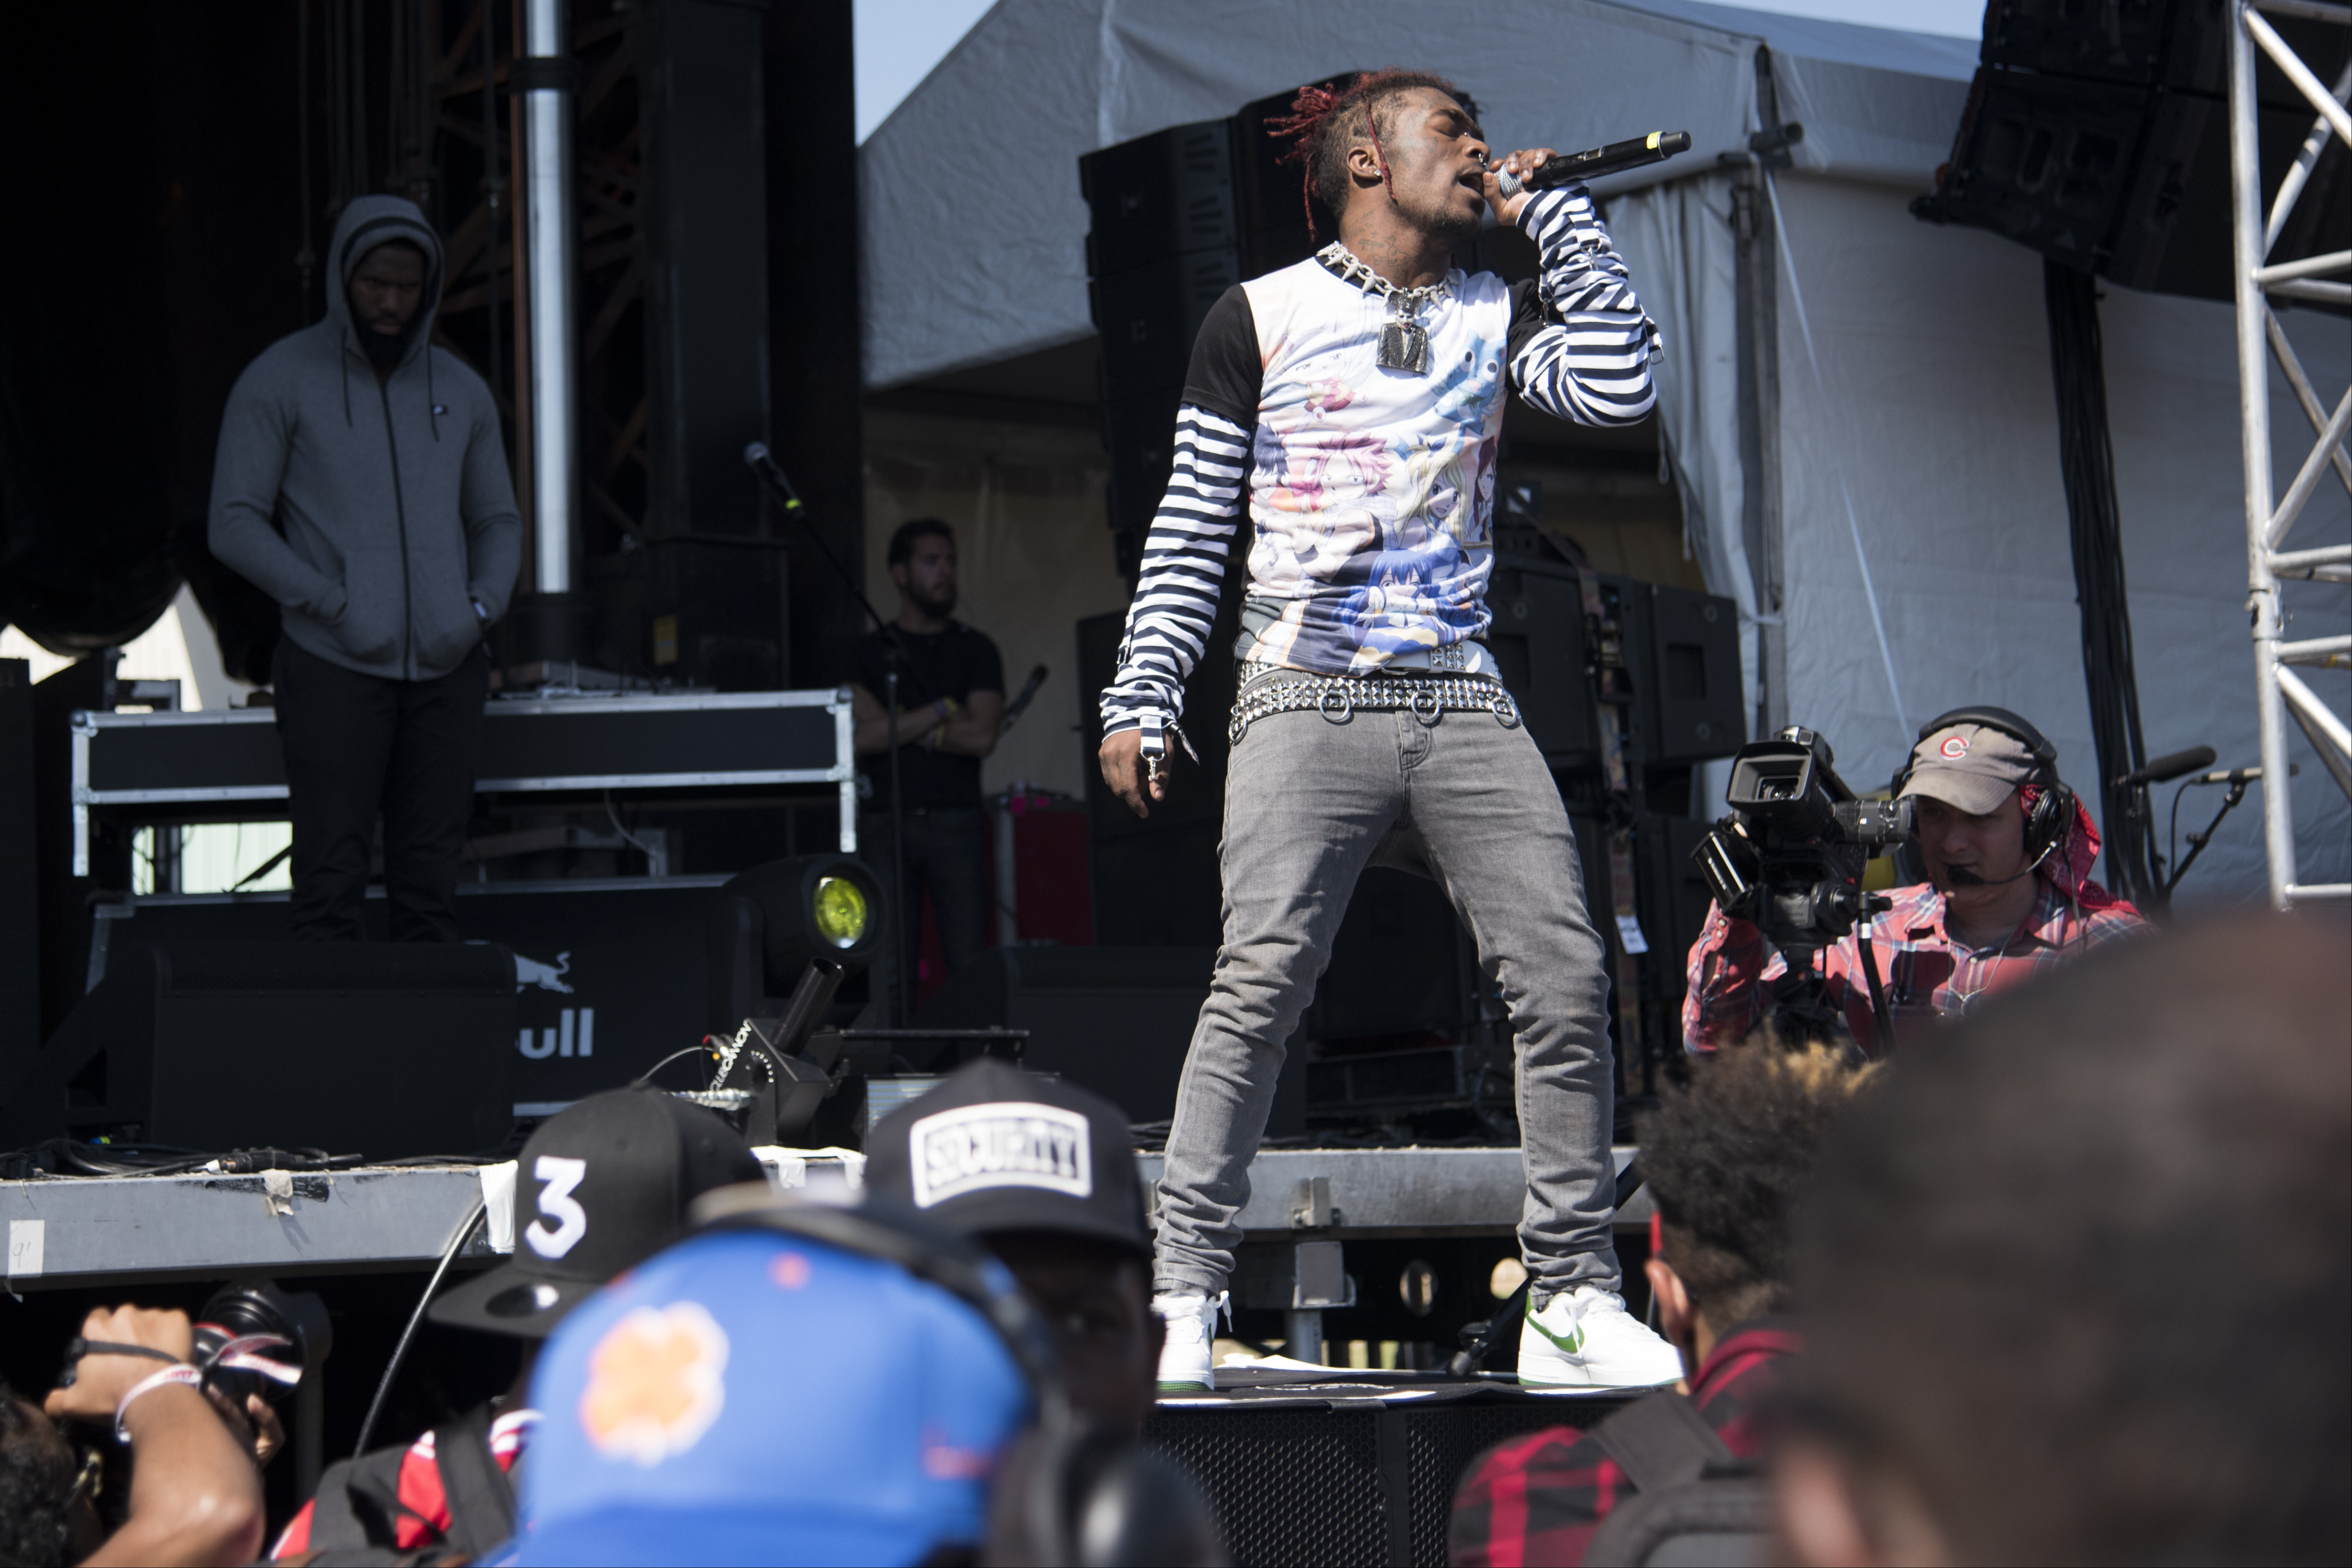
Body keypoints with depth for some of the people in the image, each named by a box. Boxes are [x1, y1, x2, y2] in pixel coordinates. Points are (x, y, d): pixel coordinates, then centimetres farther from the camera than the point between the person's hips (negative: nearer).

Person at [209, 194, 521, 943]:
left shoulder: (460, 390, 10)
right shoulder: (278, 380, -2)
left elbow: (498, 523, 17)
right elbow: (235, 526, -6)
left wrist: (481, 608, -4)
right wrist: (334, 606, -15)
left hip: (443, 669, 4)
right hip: (335, 665, -4)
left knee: (430, 884, 3)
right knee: (331, 883, -7)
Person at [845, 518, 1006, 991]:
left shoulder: (976, 650, 10)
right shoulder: (868, 652, 10)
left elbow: (982, 736, -4)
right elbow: (860, 736, -5)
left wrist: (899, 726, -1)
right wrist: (941, 711, -3)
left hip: (956, 823, 0)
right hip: (887, 823, 0)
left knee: (969, 963, -8)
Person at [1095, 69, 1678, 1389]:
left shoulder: (1496, 317, 18)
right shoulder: (1261, 318, 10)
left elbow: (1621, 386, -1)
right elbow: (1191, 533, 9)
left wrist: (1553, 210, 7)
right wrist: (1142, 699, 0)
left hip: (1464, 702, 3)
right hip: (1307, 700, -3)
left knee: (1566, 980, -7)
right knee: (1261, 983, -16)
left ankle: (1575, 1298, 0)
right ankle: (1182, 1302, -13)